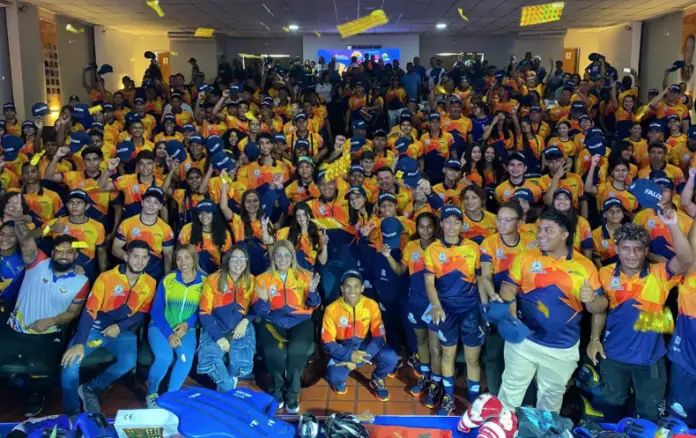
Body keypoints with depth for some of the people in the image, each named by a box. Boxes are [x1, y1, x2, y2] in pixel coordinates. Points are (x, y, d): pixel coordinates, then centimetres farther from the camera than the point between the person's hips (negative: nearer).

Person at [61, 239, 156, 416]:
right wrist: (79, 343, -28)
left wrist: (120, 327, -12)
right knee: (71, 361, -25)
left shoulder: (150, 283, -3)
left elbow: (142, 313, 6)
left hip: (123, 332, 2)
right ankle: (71, 413, -3)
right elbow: (89, 311, -17)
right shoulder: (106, 277, -13)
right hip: (96, 328, -1)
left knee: (129, 361, -28)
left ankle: (90, 389, -1)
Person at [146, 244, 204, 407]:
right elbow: (156, 310, -5)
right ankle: (151, 393, 0)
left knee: (187, 357, -28)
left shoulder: (204, 281, -5)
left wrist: (187, 324, -16)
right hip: (161, 326, -1)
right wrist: (169, 333, -17)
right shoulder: (167, 279, -6)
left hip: (186, 328, 1)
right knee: (164, 357, -28)